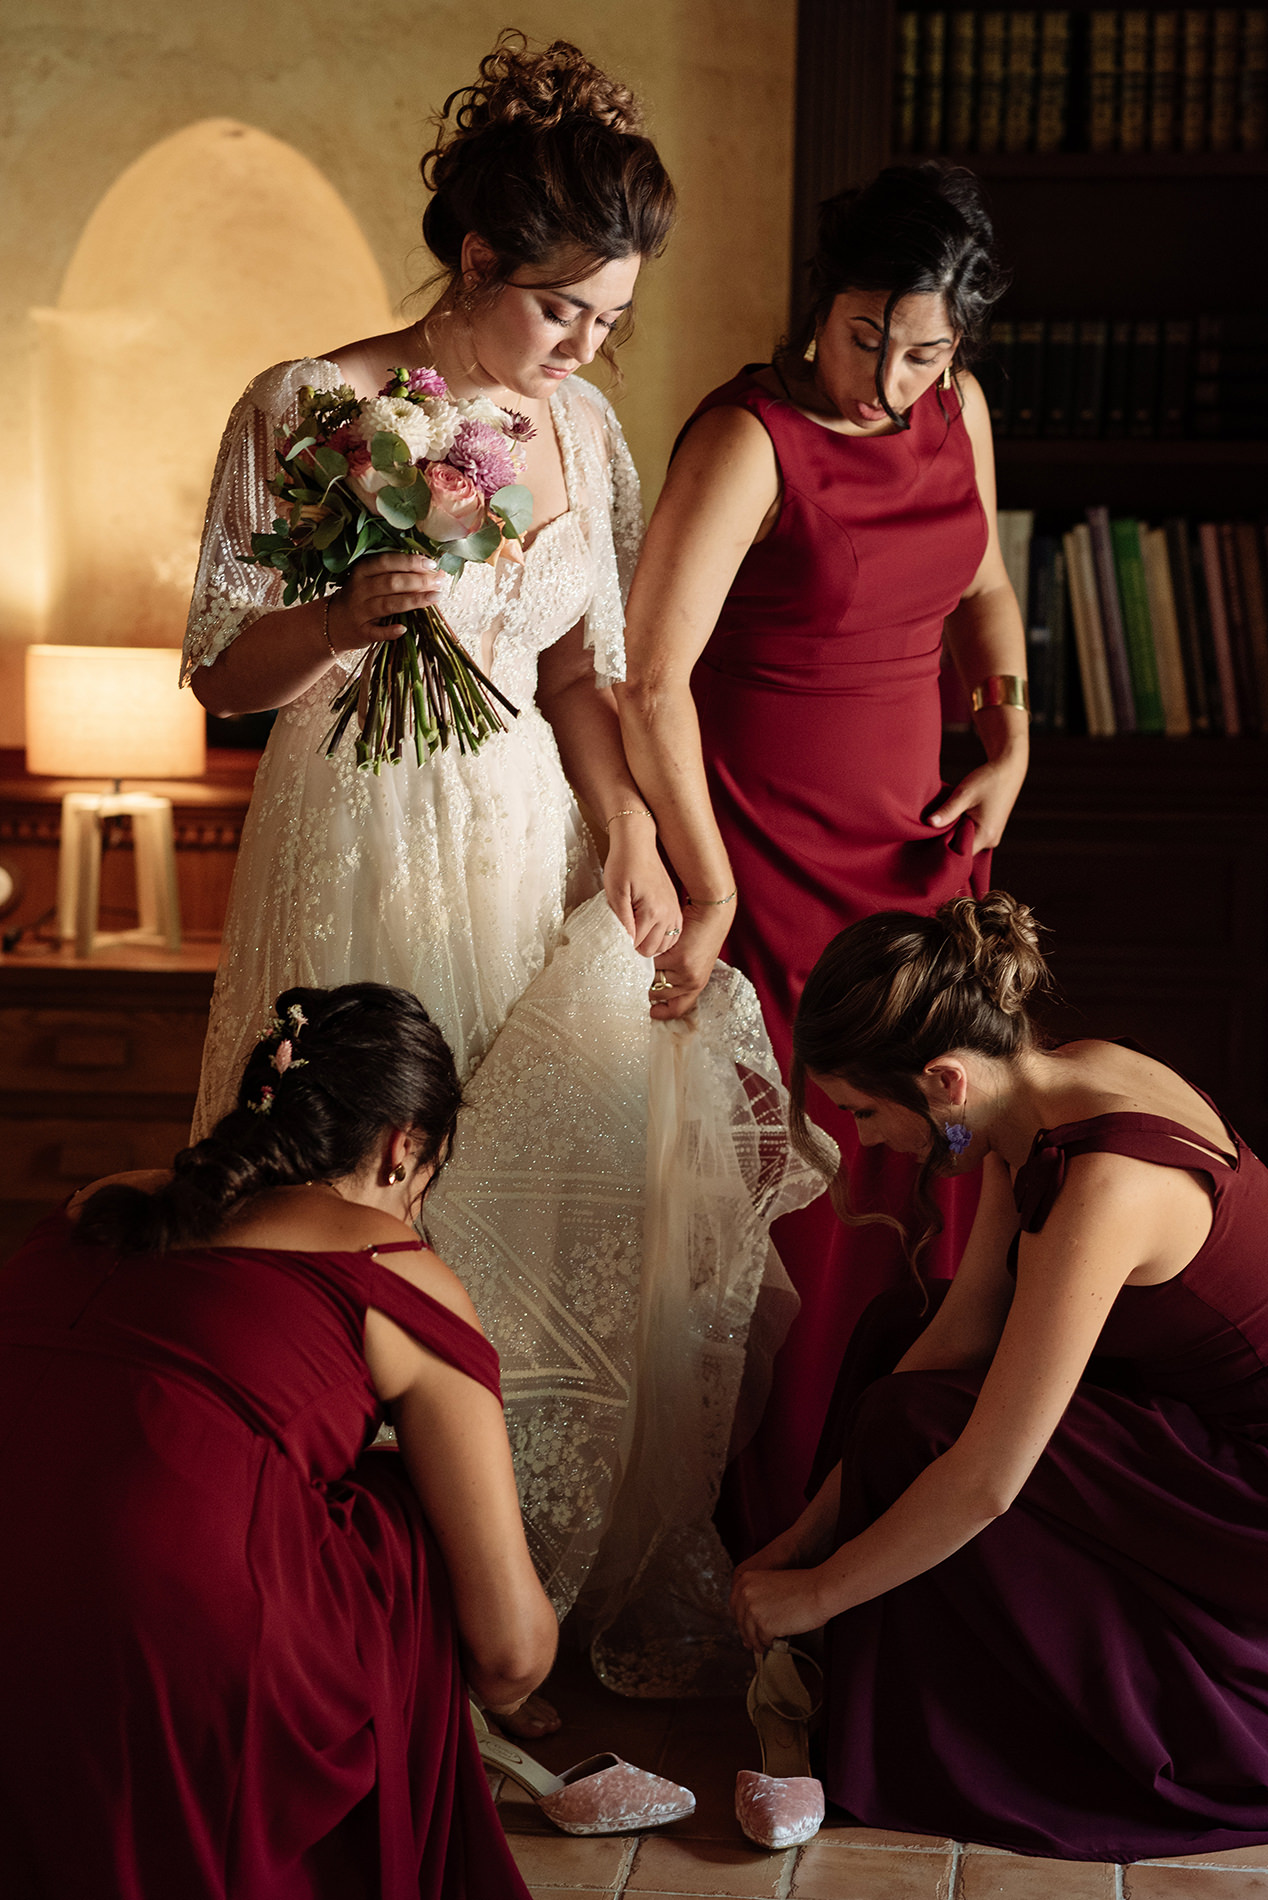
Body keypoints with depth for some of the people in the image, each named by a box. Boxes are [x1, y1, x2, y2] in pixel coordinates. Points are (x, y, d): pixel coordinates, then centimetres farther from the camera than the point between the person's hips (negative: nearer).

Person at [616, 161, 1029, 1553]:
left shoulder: (958, 410, 3)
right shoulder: (750, 437, -18)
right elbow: (652, 677, -20)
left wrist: (1010, 751, 7)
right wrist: (708, 895, -17)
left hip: (916, 839, 7)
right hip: (769, 850, -6)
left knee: (924, 1161, 12)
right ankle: (766, 1529, 18)